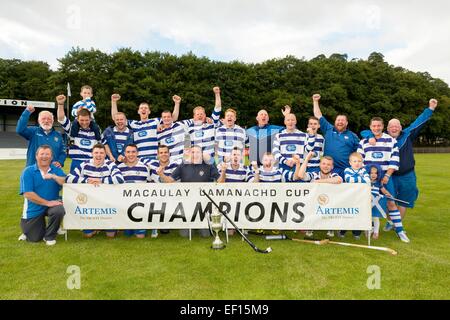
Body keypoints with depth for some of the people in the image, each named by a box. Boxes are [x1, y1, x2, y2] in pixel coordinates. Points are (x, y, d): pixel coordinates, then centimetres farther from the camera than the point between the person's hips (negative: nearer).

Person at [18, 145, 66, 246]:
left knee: (59, 210, -34)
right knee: (34, 239, 3)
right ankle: (28, 229, 42)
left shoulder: (57, 170, 0)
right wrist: (47, 203, -19)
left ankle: (49, 236, -5)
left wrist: (53, 176, -30)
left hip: (52, 204, 1)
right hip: (34, 208, -1)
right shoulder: (28, 171, -8)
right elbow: (27, 194, -16)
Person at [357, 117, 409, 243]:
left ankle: (399, 230, 5)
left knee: (391, 202, -2)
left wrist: (387, 175, -8)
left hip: (385, 176, -1)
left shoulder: (391, 141, 5)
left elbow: (394, 161, 1)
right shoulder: (363, 142, 7)